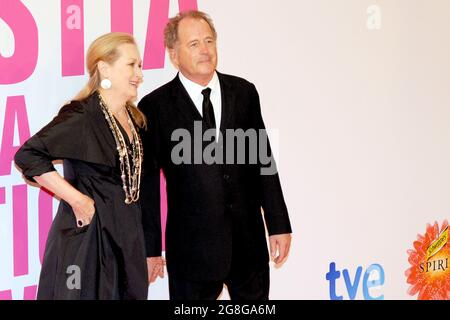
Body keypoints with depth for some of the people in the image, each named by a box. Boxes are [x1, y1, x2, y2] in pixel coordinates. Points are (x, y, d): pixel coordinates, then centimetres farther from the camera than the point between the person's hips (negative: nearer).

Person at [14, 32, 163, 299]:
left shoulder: (134, 119, 10)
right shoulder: (81, 118, -15)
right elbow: (28, 156, -22)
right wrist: (77, 199, -19)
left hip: (127, 236, 8)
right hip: (88, 236, -8)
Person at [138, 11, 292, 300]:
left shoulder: (244, 93, 5)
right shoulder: (155, 107, -6)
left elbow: (263, 162, 8)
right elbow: (147, 184, -4)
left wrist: (279, 224, 6)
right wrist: (150, 249, -4)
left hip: (249, 242, 3)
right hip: (192, 248, -3)